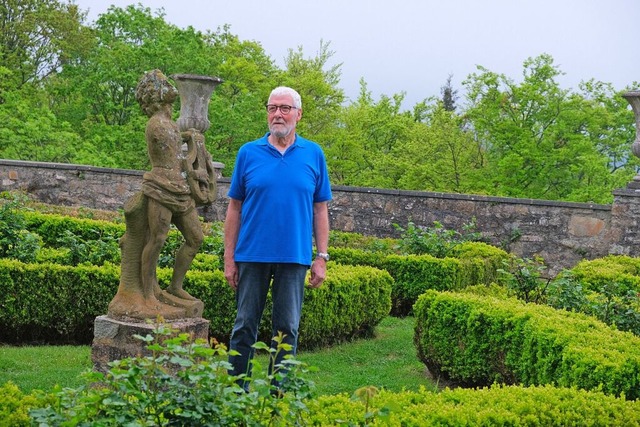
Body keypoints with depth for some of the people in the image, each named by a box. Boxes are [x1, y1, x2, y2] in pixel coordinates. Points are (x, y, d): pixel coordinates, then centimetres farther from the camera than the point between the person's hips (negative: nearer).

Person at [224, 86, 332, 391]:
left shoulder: (314, 154, 4)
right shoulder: (248, 153, 3)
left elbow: (320, 209, 5)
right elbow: (234, 208, 4)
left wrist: (321, 257, -1)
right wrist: (229, 258, 0)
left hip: (294, 257, 0)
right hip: (252, 256, 0)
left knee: (287, 328, 6)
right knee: (245, 326, 6)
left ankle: (279, 392, 16)